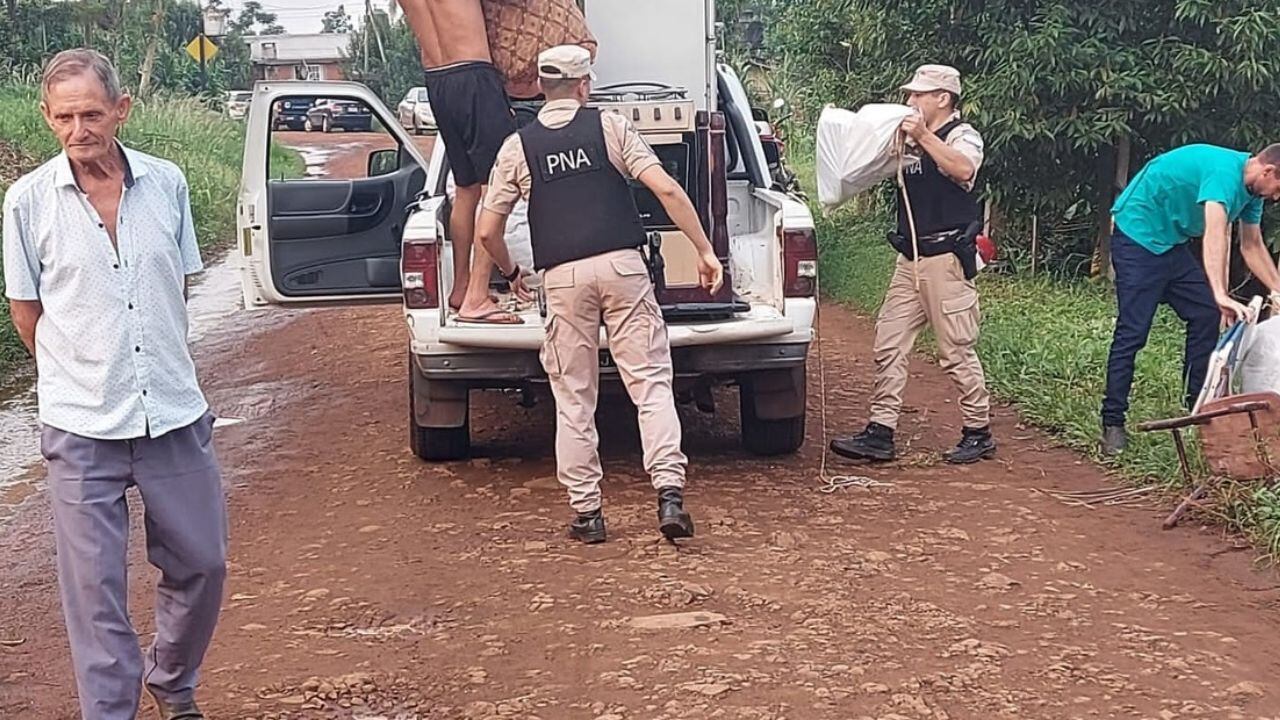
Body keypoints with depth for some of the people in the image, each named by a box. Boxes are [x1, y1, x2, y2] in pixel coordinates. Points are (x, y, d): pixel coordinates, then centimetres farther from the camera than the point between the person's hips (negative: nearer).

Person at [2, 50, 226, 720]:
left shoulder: (167, 182, 0)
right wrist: (84, 375, 9)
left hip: (175, 413, 3)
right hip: (81, 427, -3)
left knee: (202, 563, 13)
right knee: (94, 586, 2)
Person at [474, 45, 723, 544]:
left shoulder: (517, 147, 9)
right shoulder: (610, 127, 6)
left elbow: (486, 231, 8)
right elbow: (666, 190, -4)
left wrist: (511, 273, 27)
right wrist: (705, 251, 1)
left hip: (562, 277, 1)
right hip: (622, 266, -1)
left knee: (574, 399, 9)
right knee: (651, 381, 2)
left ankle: (586, 512, 11)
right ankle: (669, 493, -10)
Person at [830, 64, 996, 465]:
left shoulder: (962, 135, -5)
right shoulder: (911, 140, 19)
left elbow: (963, 169, -27)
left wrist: (923, 136, -27)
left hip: (946, 258, -8)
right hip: (911, 258, 8)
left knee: (956, 350, -3)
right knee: (889, 344, 4)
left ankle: (979, 433, 9)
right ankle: (880, 433, 5)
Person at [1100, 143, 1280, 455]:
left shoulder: (1250, 188, 3)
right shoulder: (1225, 173, -27)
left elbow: (1252, 248, 14)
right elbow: (1215, 234, -40)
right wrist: (1221, 295, -50)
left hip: (1173, 242, 10)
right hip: (1138, 235, -10)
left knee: (1206, 316, 5)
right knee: (1132, 332, -13)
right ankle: (1112, 424, -10)